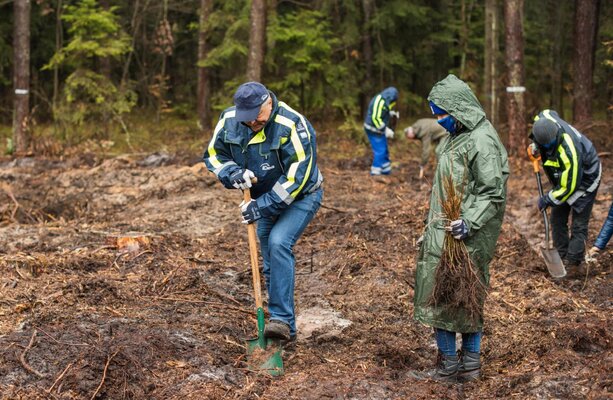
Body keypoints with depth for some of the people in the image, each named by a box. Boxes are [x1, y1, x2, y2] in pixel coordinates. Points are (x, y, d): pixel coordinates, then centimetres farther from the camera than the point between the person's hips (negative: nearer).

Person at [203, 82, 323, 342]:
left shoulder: (292, 127, -32)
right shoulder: (229, 120, -13)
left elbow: (296, 177, -32)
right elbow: (213, 154, -1)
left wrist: (262, 206, -31)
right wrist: (232, 173, -23)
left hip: (301, 197, -7)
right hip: (266, 199, 7)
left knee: (278, 243, -27)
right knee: (271, 264, 15)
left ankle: (282, 320, -28)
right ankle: (285, 328, 34)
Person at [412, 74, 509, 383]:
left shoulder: (482, 141, -17)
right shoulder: (456, 137, 13)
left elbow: (494, 194, -20)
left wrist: (469, 223, -28)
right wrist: (433, 226, 23)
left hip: (463, 239, -9)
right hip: (443, 235, 9)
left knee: (442, 299, -2)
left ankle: (449, 366, 8)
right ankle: (470, 364, 21)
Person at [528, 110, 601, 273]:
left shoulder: (569, 152, -43)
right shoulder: (544, 119, -24)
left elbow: (569, 187, -32)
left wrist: (547, 200, -18)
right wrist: (535, 147, 3)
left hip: (583, 179, -8)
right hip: (562, 178, 8)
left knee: (579, 224, -6)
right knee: (557, 219, 10)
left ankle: (573, 264, -3)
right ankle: (562, 257, 17)